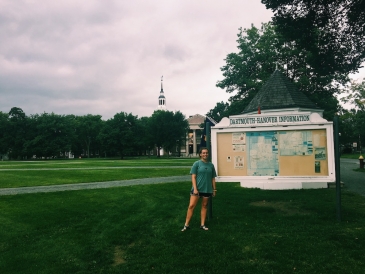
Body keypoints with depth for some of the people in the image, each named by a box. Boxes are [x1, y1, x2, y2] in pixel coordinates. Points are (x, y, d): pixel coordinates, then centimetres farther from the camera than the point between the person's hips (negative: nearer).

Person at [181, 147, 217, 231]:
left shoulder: (211, 165, 7)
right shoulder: (196, 164, -2)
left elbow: (213, 178, 12)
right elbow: (193, 177, -5)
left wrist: (214, 189, 11)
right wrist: (195, 188, -13)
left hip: (207, 189, 3)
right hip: (197, 189, -3)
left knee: (204, 206, 10)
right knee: (191, 206, -6)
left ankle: (202, 225, 20)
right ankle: (186, 225, 2)